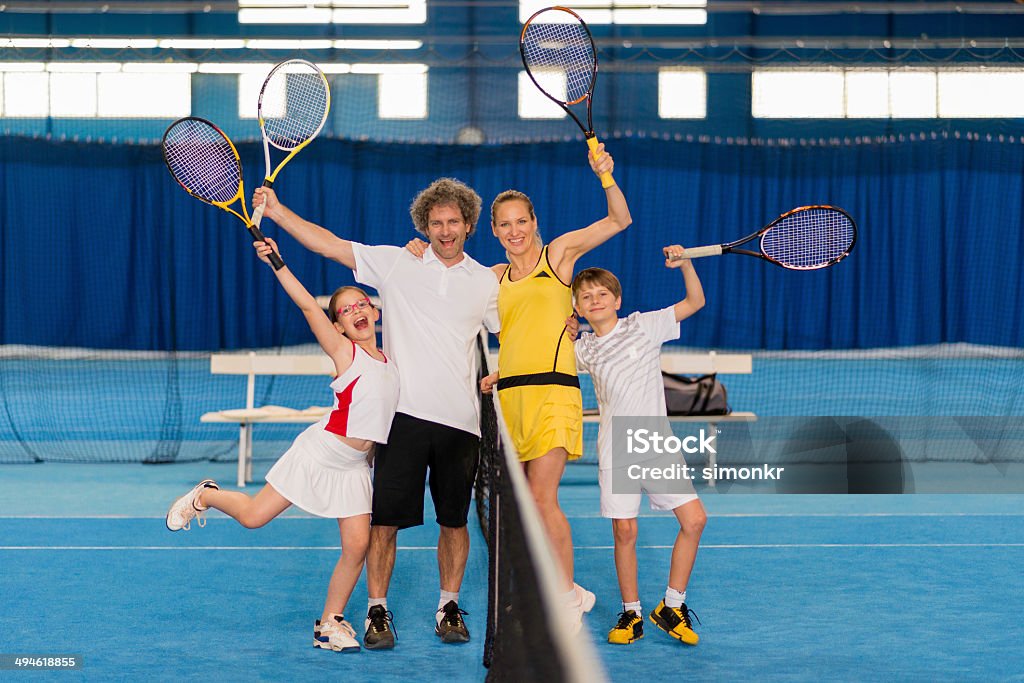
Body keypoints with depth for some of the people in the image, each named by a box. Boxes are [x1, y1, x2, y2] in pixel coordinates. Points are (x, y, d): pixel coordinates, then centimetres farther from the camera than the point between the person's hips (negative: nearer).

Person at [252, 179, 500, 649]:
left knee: (454, 519, 8)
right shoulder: (396, 263, 4)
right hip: (405, 413, -1)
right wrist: (276, 211, -4)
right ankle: (377, 610, 9)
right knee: (386, 517, -3)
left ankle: (449, 607, 23)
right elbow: (329, 244, 1)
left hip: (460, 421, 2)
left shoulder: (486, 283, 9)